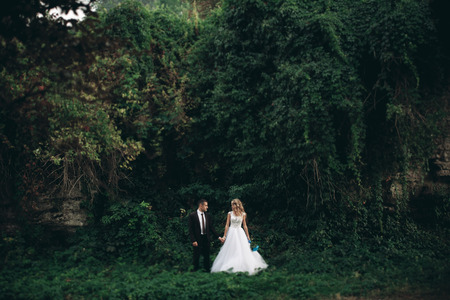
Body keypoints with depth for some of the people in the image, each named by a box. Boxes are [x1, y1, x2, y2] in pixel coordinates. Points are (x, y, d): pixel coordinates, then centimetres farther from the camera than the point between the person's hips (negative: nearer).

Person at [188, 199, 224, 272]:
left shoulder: (208, 216, 8)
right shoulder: (192, 215, -6)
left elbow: (211, 227, 11)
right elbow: (191, 229, -8)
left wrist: (218, 237, 5)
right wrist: (193, 240, -15)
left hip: (206, 238, 4)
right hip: (197, 238, -4)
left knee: (206, 255, 9)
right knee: (197, 255, 4)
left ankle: (207, 269, 21)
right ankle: (196, 270, 19)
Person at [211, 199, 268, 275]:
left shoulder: (243, 214, 1)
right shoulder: (230, 214, 0)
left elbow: (245, 226, 6)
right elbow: (227, 225, 1)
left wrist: (248, 237, 7)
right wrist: (224, 236, -2)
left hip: (240, 232, 0)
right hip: (231, 233, 0)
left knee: (243, 250, -2)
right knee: (230, 251, 0)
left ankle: (242, 267, 7)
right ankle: (229, 267, 8)